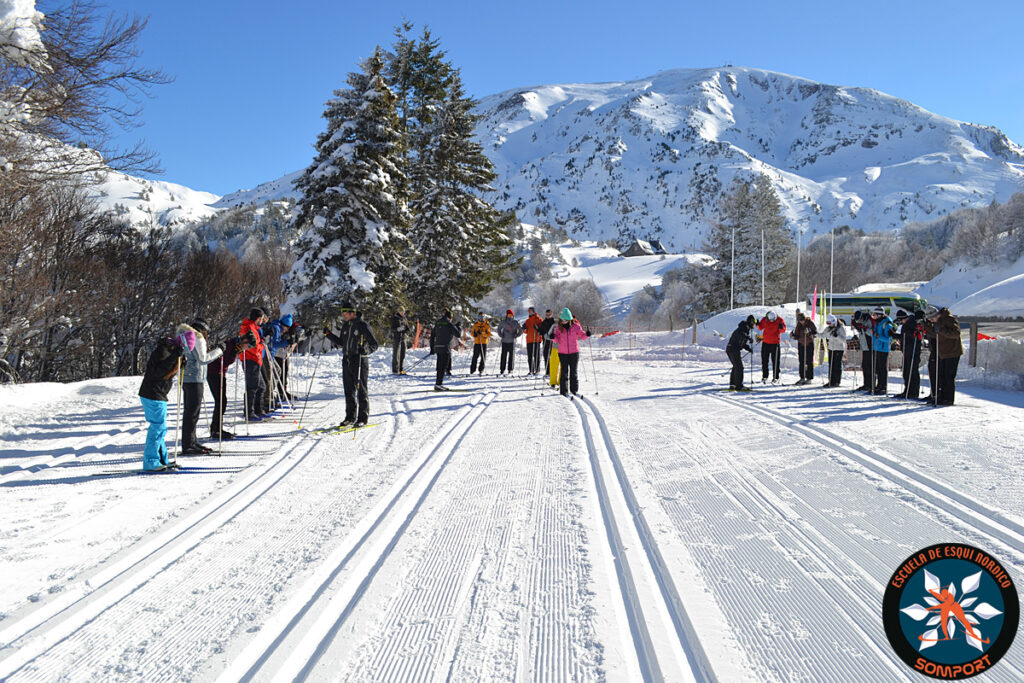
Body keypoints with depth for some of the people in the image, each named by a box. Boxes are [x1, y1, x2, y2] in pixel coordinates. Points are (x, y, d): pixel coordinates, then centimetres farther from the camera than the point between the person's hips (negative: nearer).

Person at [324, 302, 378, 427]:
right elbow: (341, 342, 22)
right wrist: (329, 334, 13)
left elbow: (374, 344, -9)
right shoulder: (345, 325, 12)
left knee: (361, 390, -1)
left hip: (360, 361, -7)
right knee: (349, 390, 10)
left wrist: (366, 350, -28)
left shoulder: (362, 325, -9)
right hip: (346, 360, 7)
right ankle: (350, 417, 20)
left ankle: (363, 418, 5)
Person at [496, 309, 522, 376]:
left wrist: (516, 336, -4)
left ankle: (510, 370, 5)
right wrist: (501, 335, 6)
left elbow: (521, 330, 6)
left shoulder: (516, 322, 0)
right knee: (503, 356, 0)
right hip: (504, 341, 1)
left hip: (512, 342, -1)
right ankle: (502, 370, 5)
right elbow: (499, 329, 20)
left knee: (512, 355, -1)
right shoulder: (503, 322, 5)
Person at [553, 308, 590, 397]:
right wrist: (553, 337, -20)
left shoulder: (575, 326, -4)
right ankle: (564, 391, 7)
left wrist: (586, 335, -16)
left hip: (574, 352, -1)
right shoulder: (559, 327, 1)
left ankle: (574, 389, 17)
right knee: (564, 372, 1)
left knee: (573, 372, 6)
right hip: (562, 353, 1)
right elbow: (557, 340, 1)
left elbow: (581, 335, 4)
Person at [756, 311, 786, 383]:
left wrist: (781, 328, -30)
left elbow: (784, 329, -8)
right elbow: (760, 327, 9)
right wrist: (758, 325, -12)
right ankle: (764, 377, 19)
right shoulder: (764, 320, -3)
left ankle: (776, 378, 6)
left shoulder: (780, 320, -8)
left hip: (775, 343, -2)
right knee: (764, 361, 8)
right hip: (765, 343, 2)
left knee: (775, 361, -1)